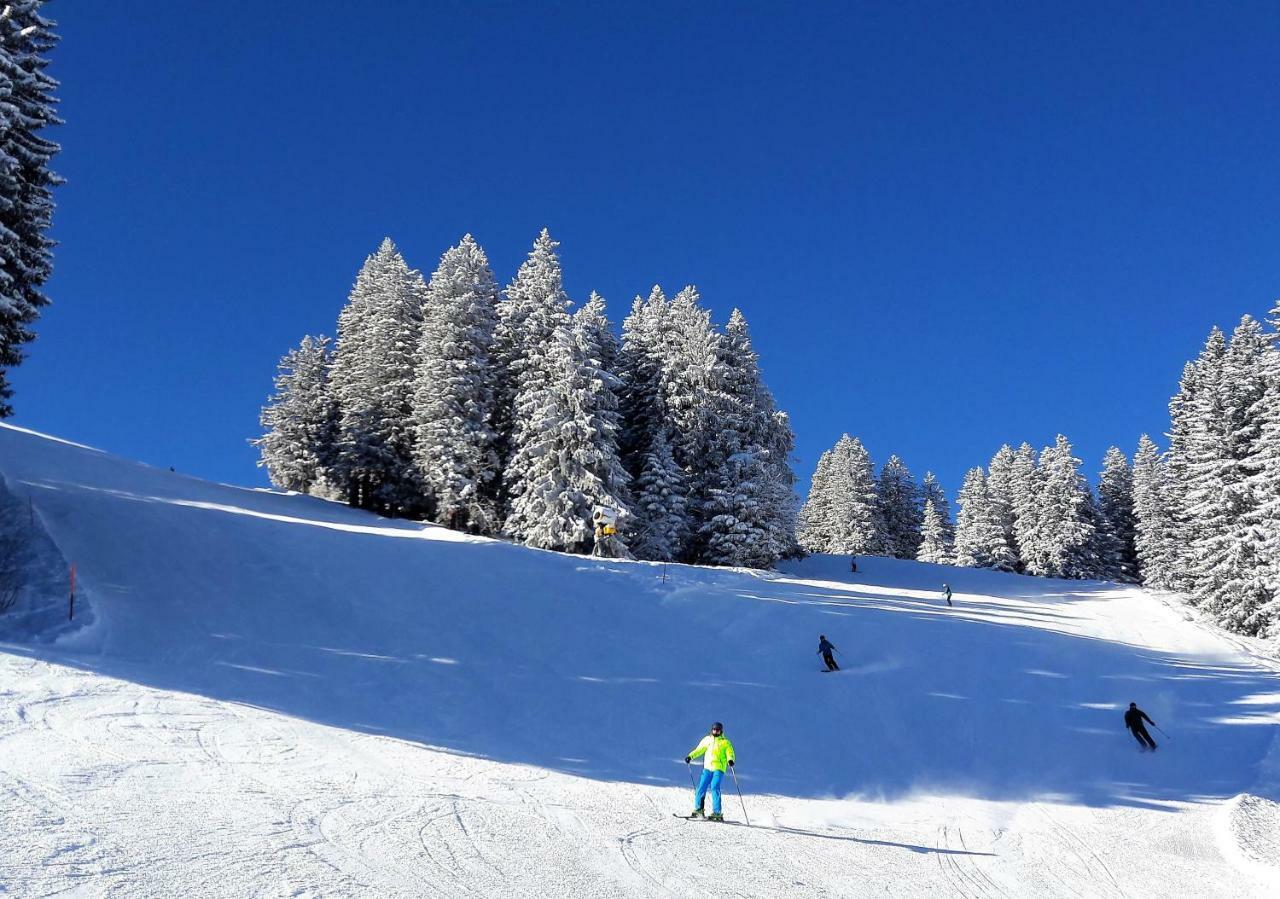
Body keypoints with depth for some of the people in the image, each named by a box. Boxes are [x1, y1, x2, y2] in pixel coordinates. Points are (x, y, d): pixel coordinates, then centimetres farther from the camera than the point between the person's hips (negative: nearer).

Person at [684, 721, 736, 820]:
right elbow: (699, 750, 17)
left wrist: (730, 760, -24)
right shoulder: (707, 739, 15)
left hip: (719, 768, -4)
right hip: (707, 768, 4)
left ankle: (717, 813, -16)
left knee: (714, 788, -18)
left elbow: (730, 753, -3)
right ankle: (698, 809, 13)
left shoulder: (725, 742, 6)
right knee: (702, 787, -3)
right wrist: (690, 756, 2)